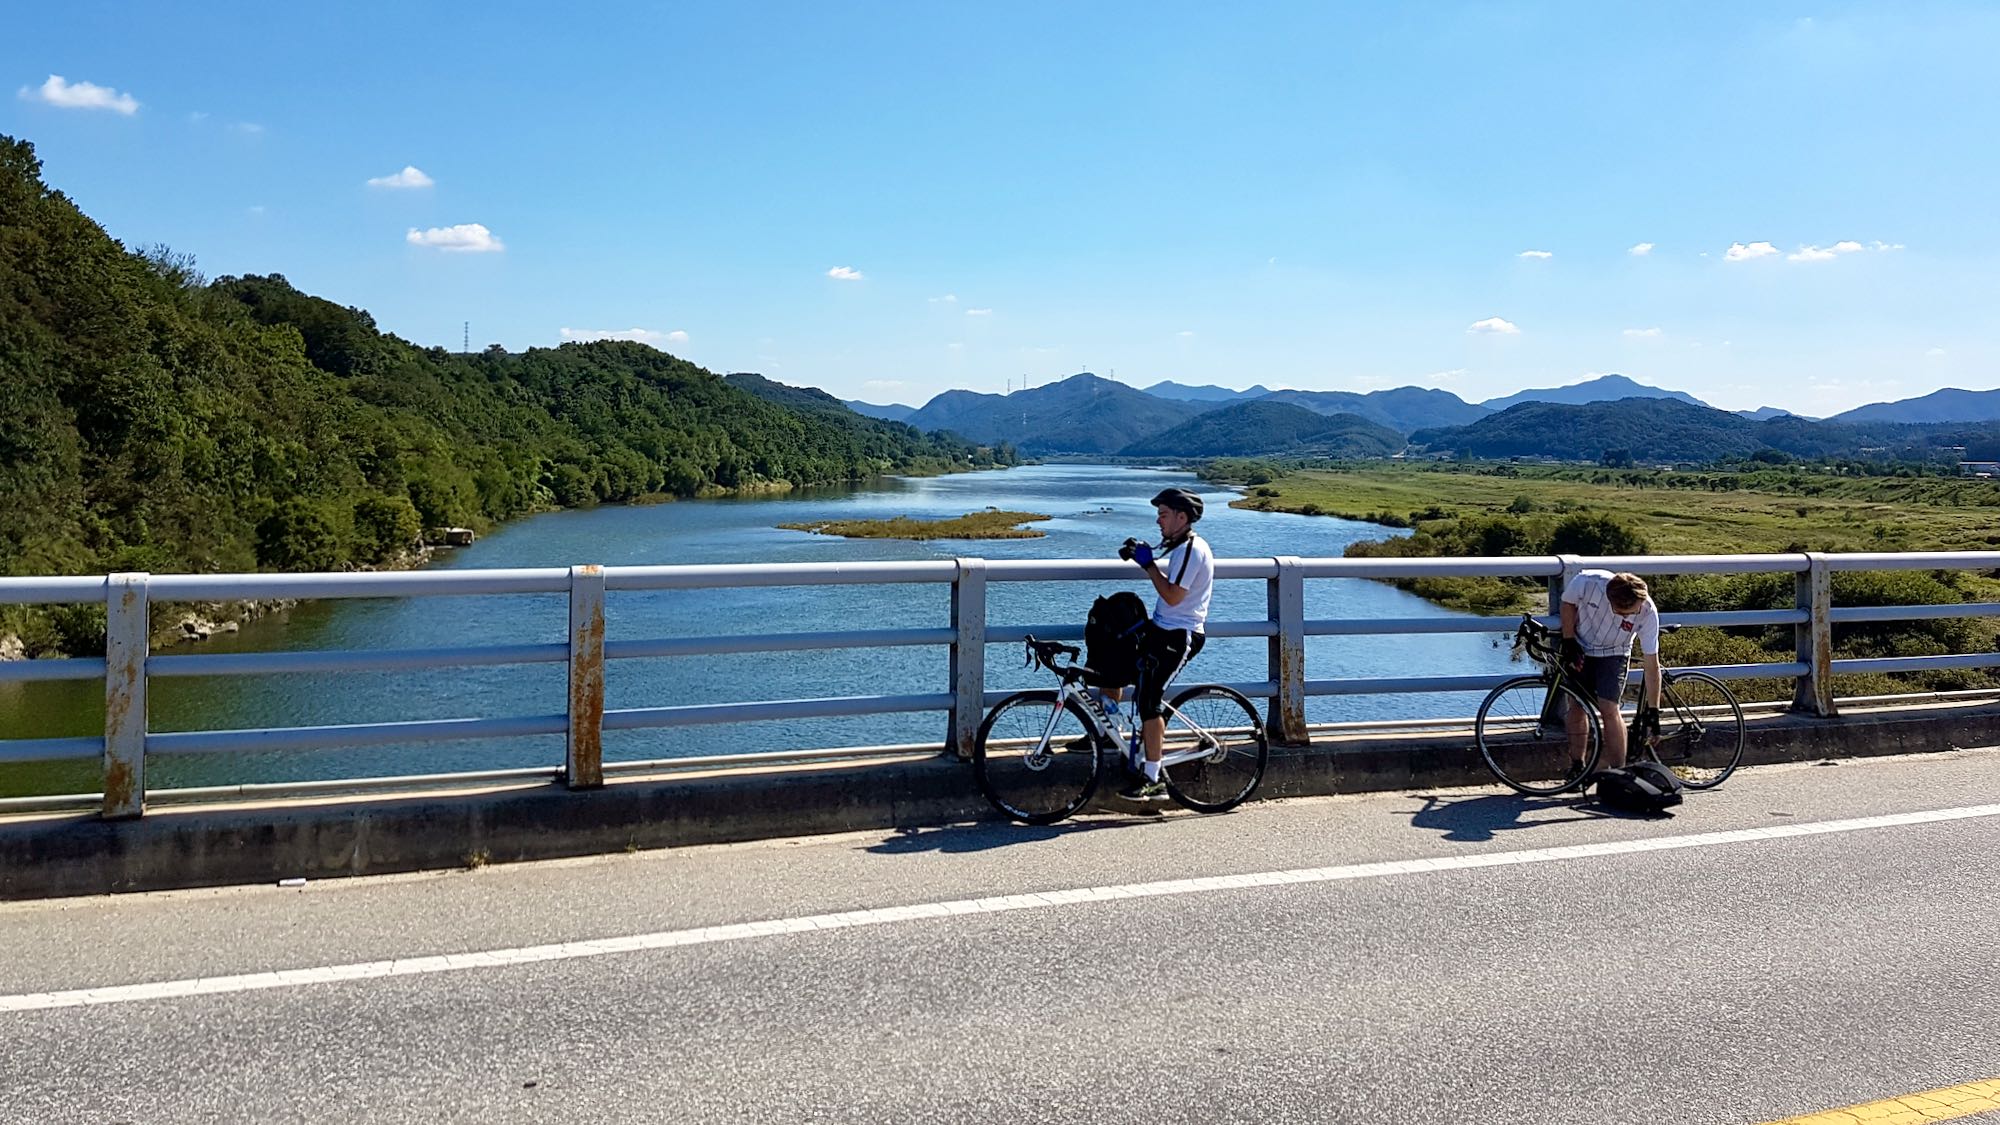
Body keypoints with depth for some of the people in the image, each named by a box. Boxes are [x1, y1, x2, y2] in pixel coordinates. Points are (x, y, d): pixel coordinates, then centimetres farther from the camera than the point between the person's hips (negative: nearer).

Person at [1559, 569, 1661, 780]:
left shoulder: (1647, 612, -29)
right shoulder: (1587, 582, -32)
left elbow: (1651, 663, -22)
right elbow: (1568, 603, -6)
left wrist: (1652, 710, -20)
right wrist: (1569, 642, -12)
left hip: (1613, 654, -1)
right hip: (1580, 649, 1)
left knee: (1608, 709, -15)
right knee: (1576, 707, 3)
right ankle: (1576, 769, 18)